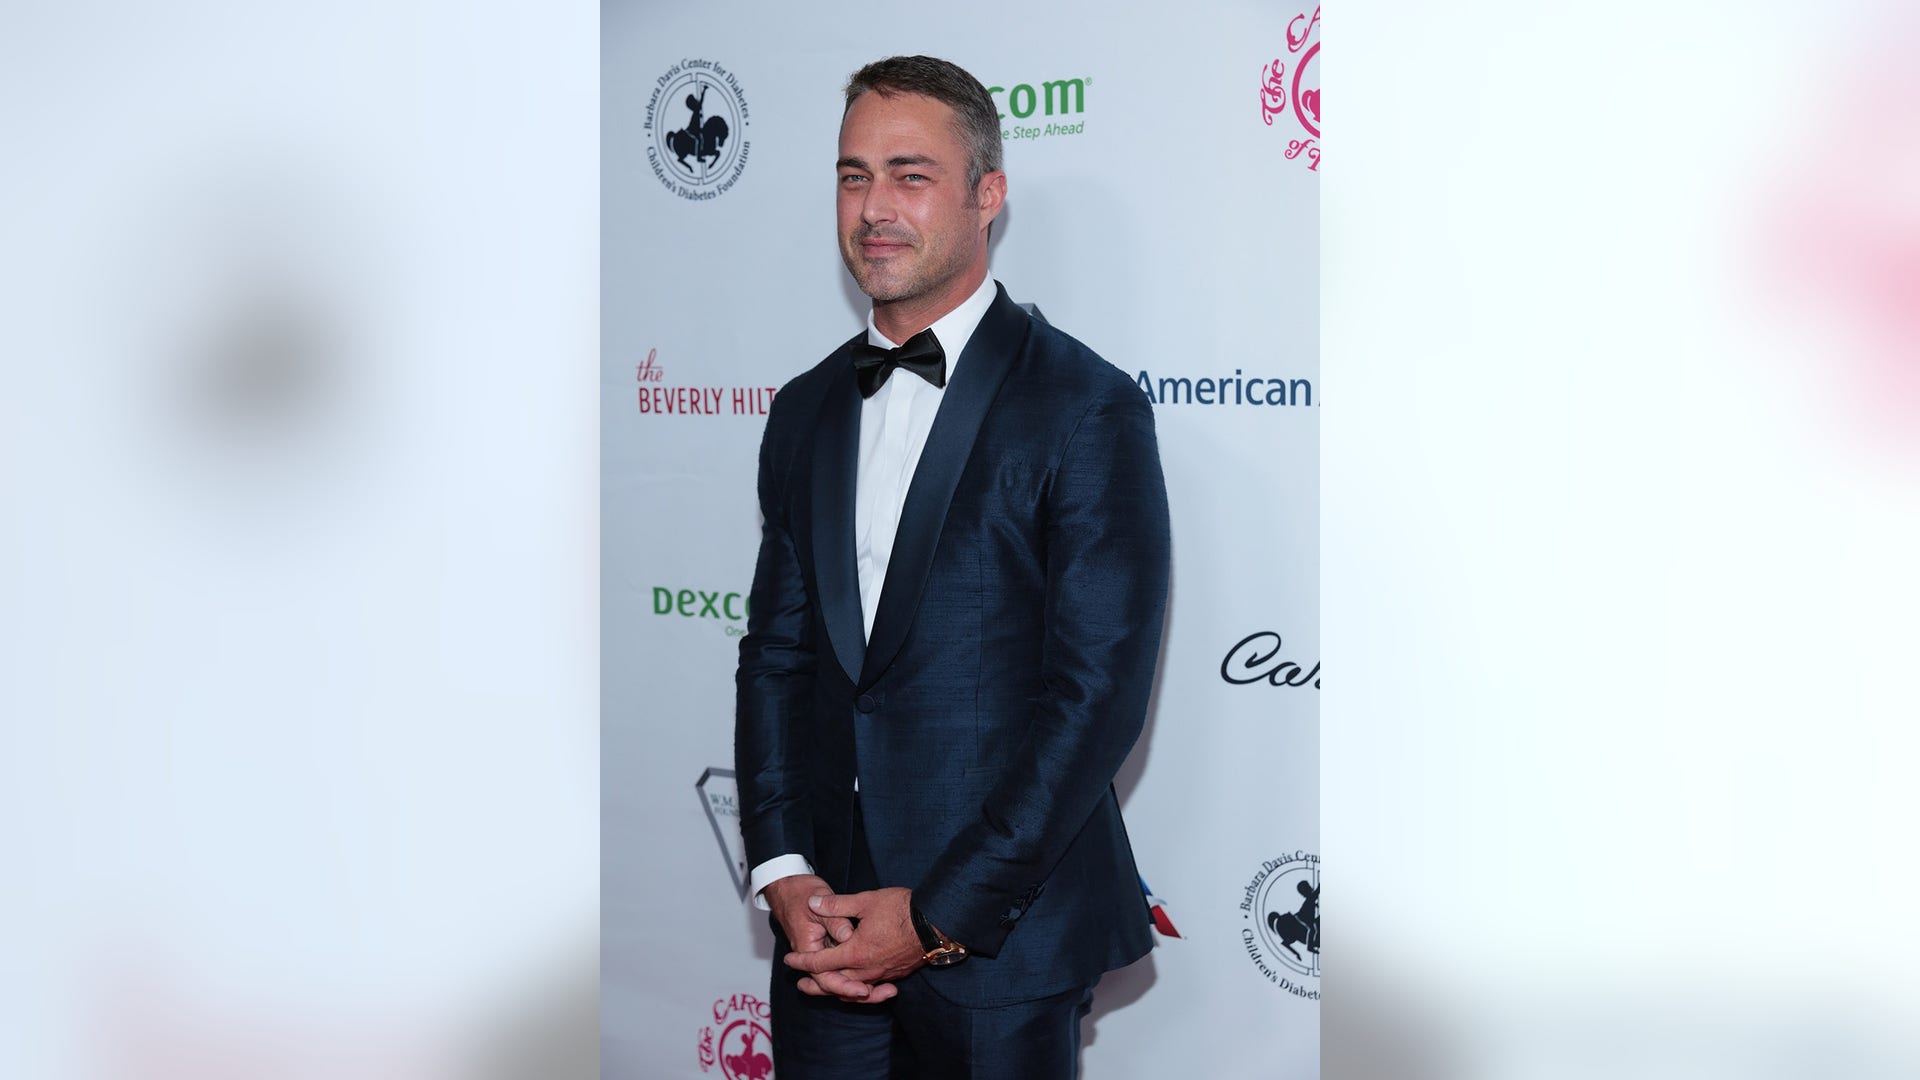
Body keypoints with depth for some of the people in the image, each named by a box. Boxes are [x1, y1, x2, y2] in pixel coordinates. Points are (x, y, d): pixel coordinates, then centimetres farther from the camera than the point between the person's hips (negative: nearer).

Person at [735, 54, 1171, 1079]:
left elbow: (1099, 692, -13)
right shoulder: (806, 411, 11)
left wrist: (943, 914, -15)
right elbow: (777, 655, 10)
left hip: (998, 939, -5)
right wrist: (782, 871, -4)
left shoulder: (1087, 407, -9)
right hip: (827, 929, 5)